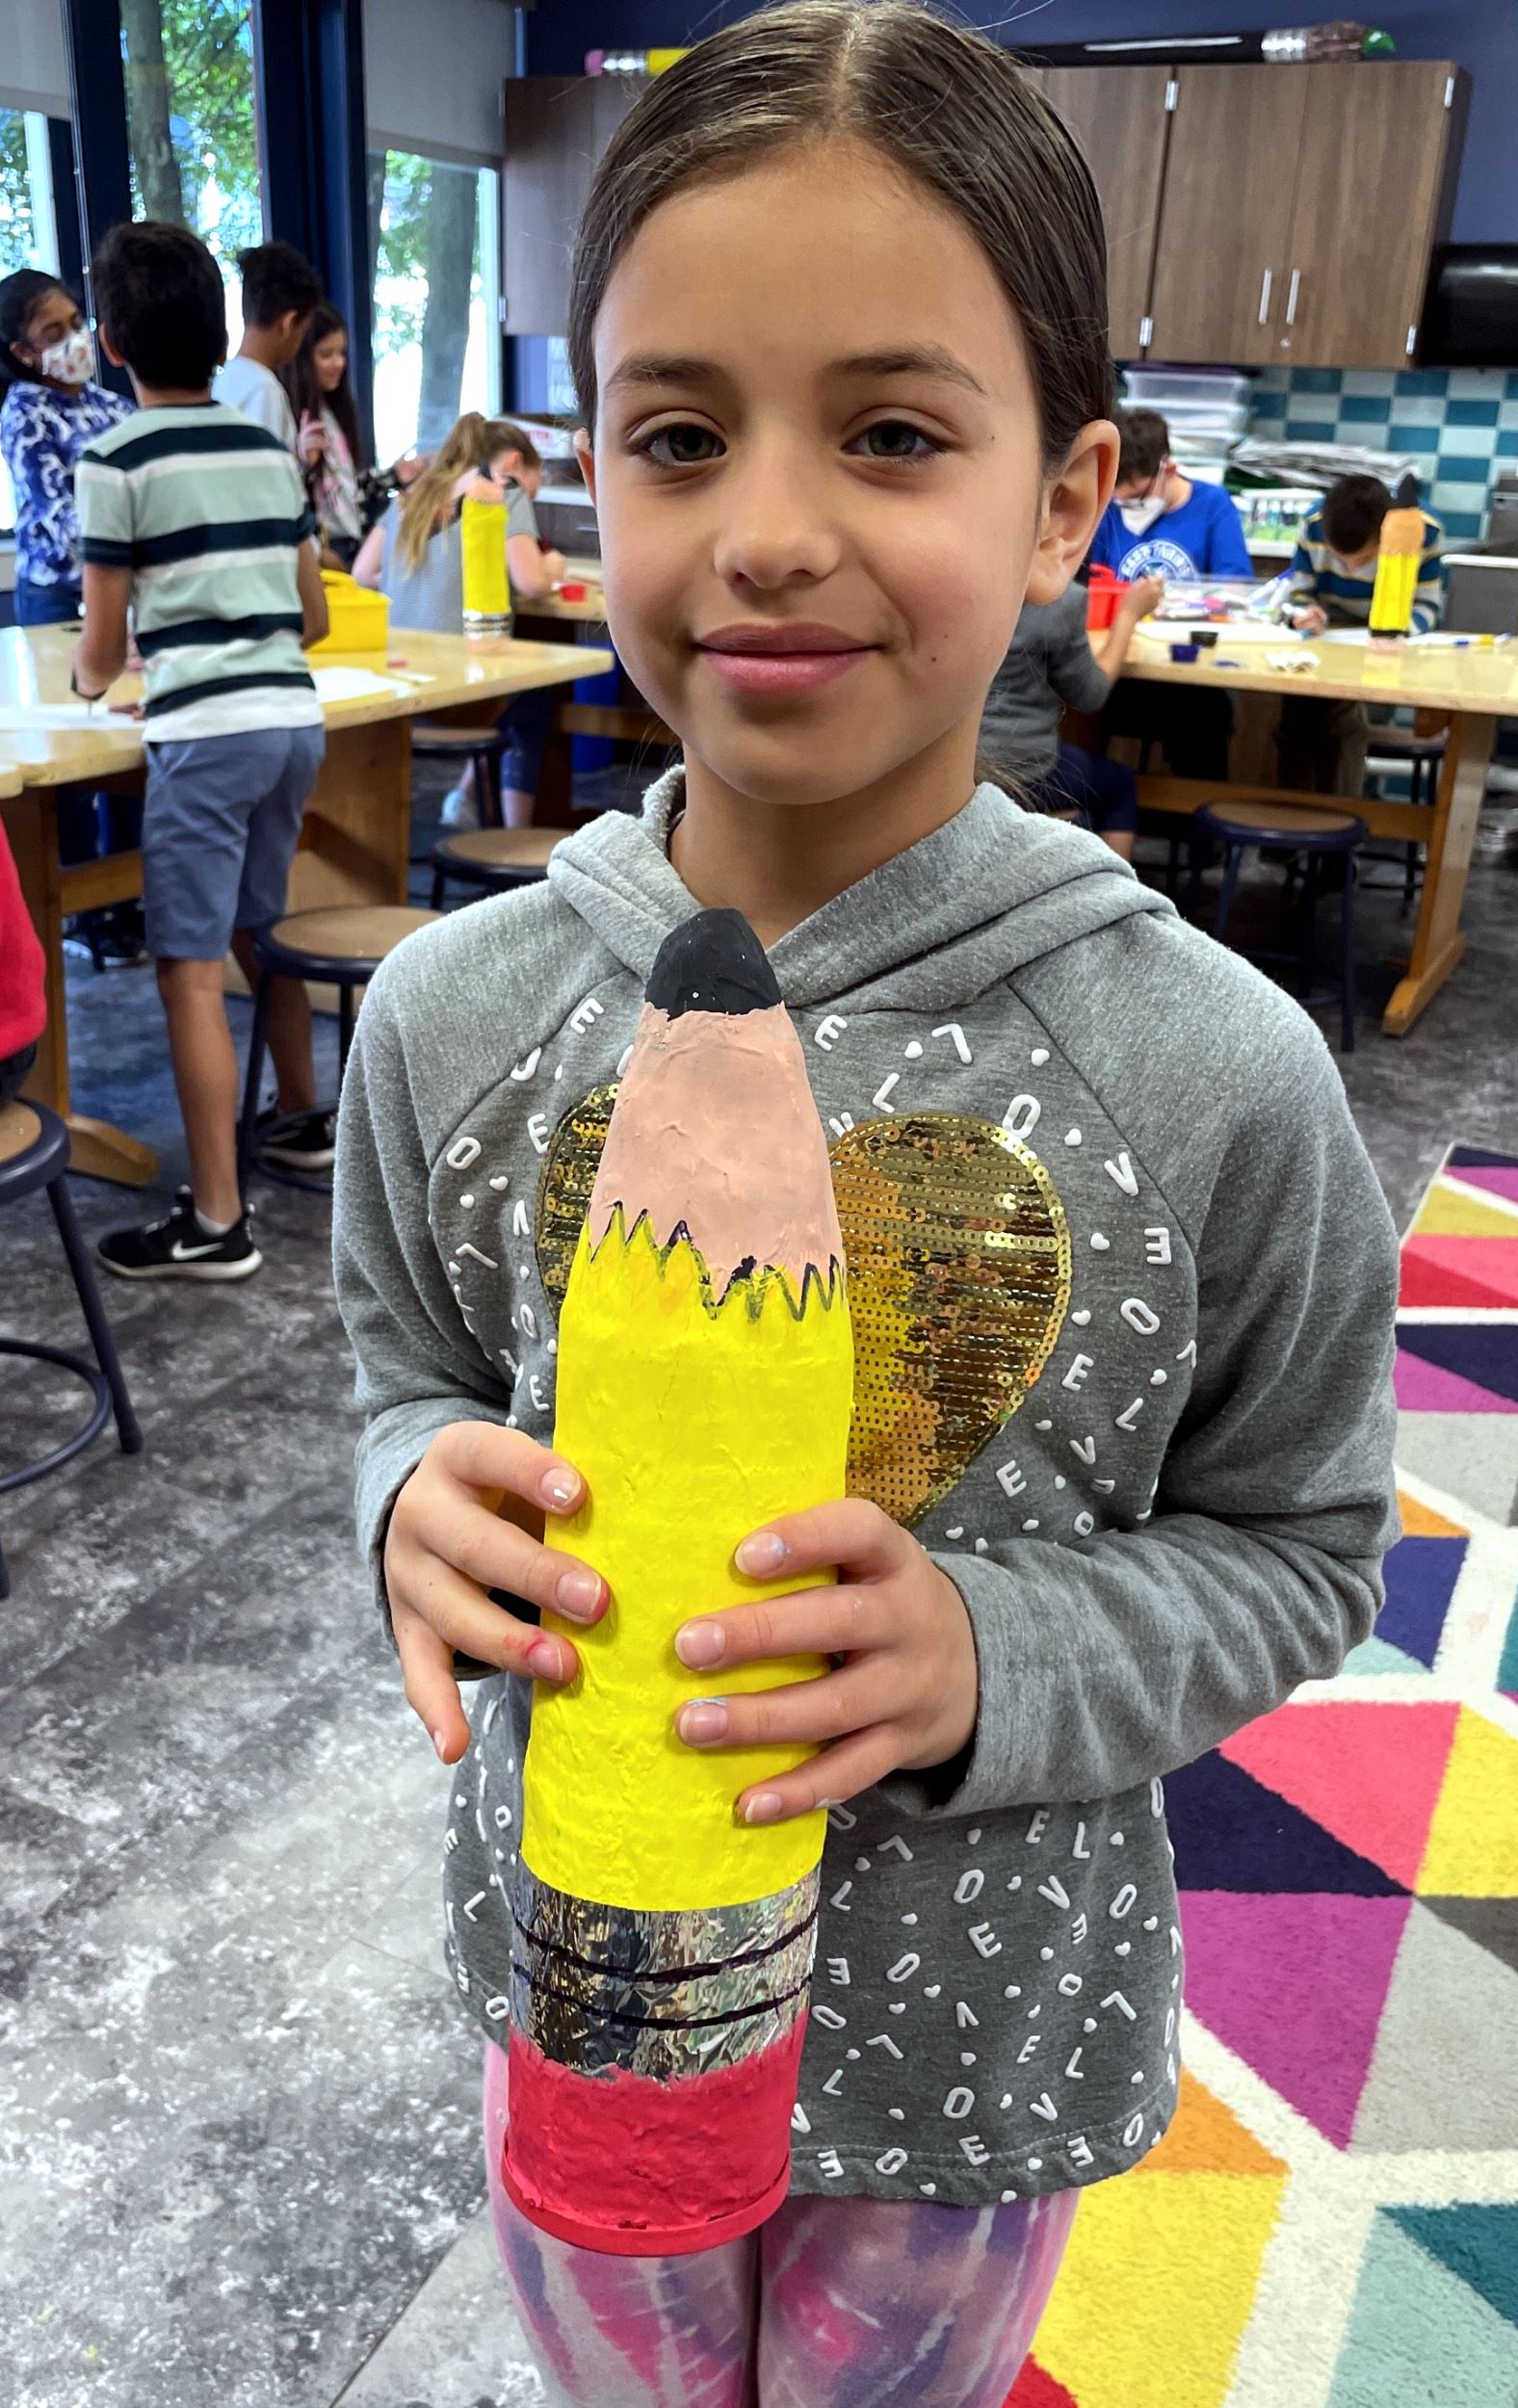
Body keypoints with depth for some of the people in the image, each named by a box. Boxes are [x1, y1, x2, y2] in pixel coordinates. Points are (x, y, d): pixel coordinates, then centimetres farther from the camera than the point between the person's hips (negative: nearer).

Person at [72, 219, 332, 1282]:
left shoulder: (118, 462, -4)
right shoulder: (269, 449, 13)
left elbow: (101, 654, -1)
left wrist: (88, 679, 22)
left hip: (206, 734, -7)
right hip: (296, 718, 7)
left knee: (192, 970, -4)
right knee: (259, 932, 24)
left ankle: (217, 1221, -3)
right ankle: (303, 1116, 40)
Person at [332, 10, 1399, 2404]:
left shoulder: (1217, 1072, -22)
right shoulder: (454, 1011, -15)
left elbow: (1297, 1545, -9)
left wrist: (987, 1658, -27)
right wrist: (430, 1500, -22)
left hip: (979, 2023, -1)